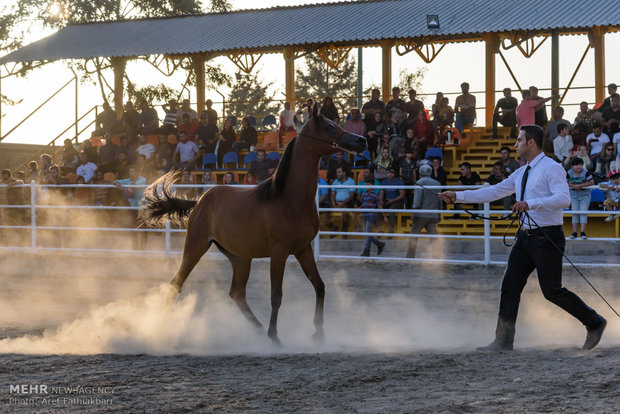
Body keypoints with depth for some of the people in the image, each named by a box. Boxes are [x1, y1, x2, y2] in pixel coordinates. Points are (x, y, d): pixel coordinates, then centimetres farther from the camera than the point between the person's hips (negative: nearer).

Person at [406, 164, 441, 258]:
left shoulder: (419, 183, -5)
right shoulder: (437, 183, 12)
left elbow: (417, 199, -14)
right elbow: (440, 201, 14)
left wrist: (413, 212, -12)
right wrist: (438, 214, 20)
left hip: (421, 215, -5)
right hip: (433, 215, 5)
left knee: (413, 235, 1)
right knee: (433, 236, 3)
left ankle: (410, 257, -1)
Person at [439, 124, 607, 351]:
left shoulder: (552, 168, -12)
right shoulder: (521, 173, 14)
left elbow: (563, 198, -25)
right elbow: (494, 192, 16)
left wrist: (530, 204, -35)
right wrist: (457, 196, 12)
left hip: (548, 237, -8)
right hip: (526, 236, 8)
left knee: (552, 291, -5)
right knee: (510, 286, 2)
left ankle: (595, 324, 13)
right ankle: (503, 341, 7)